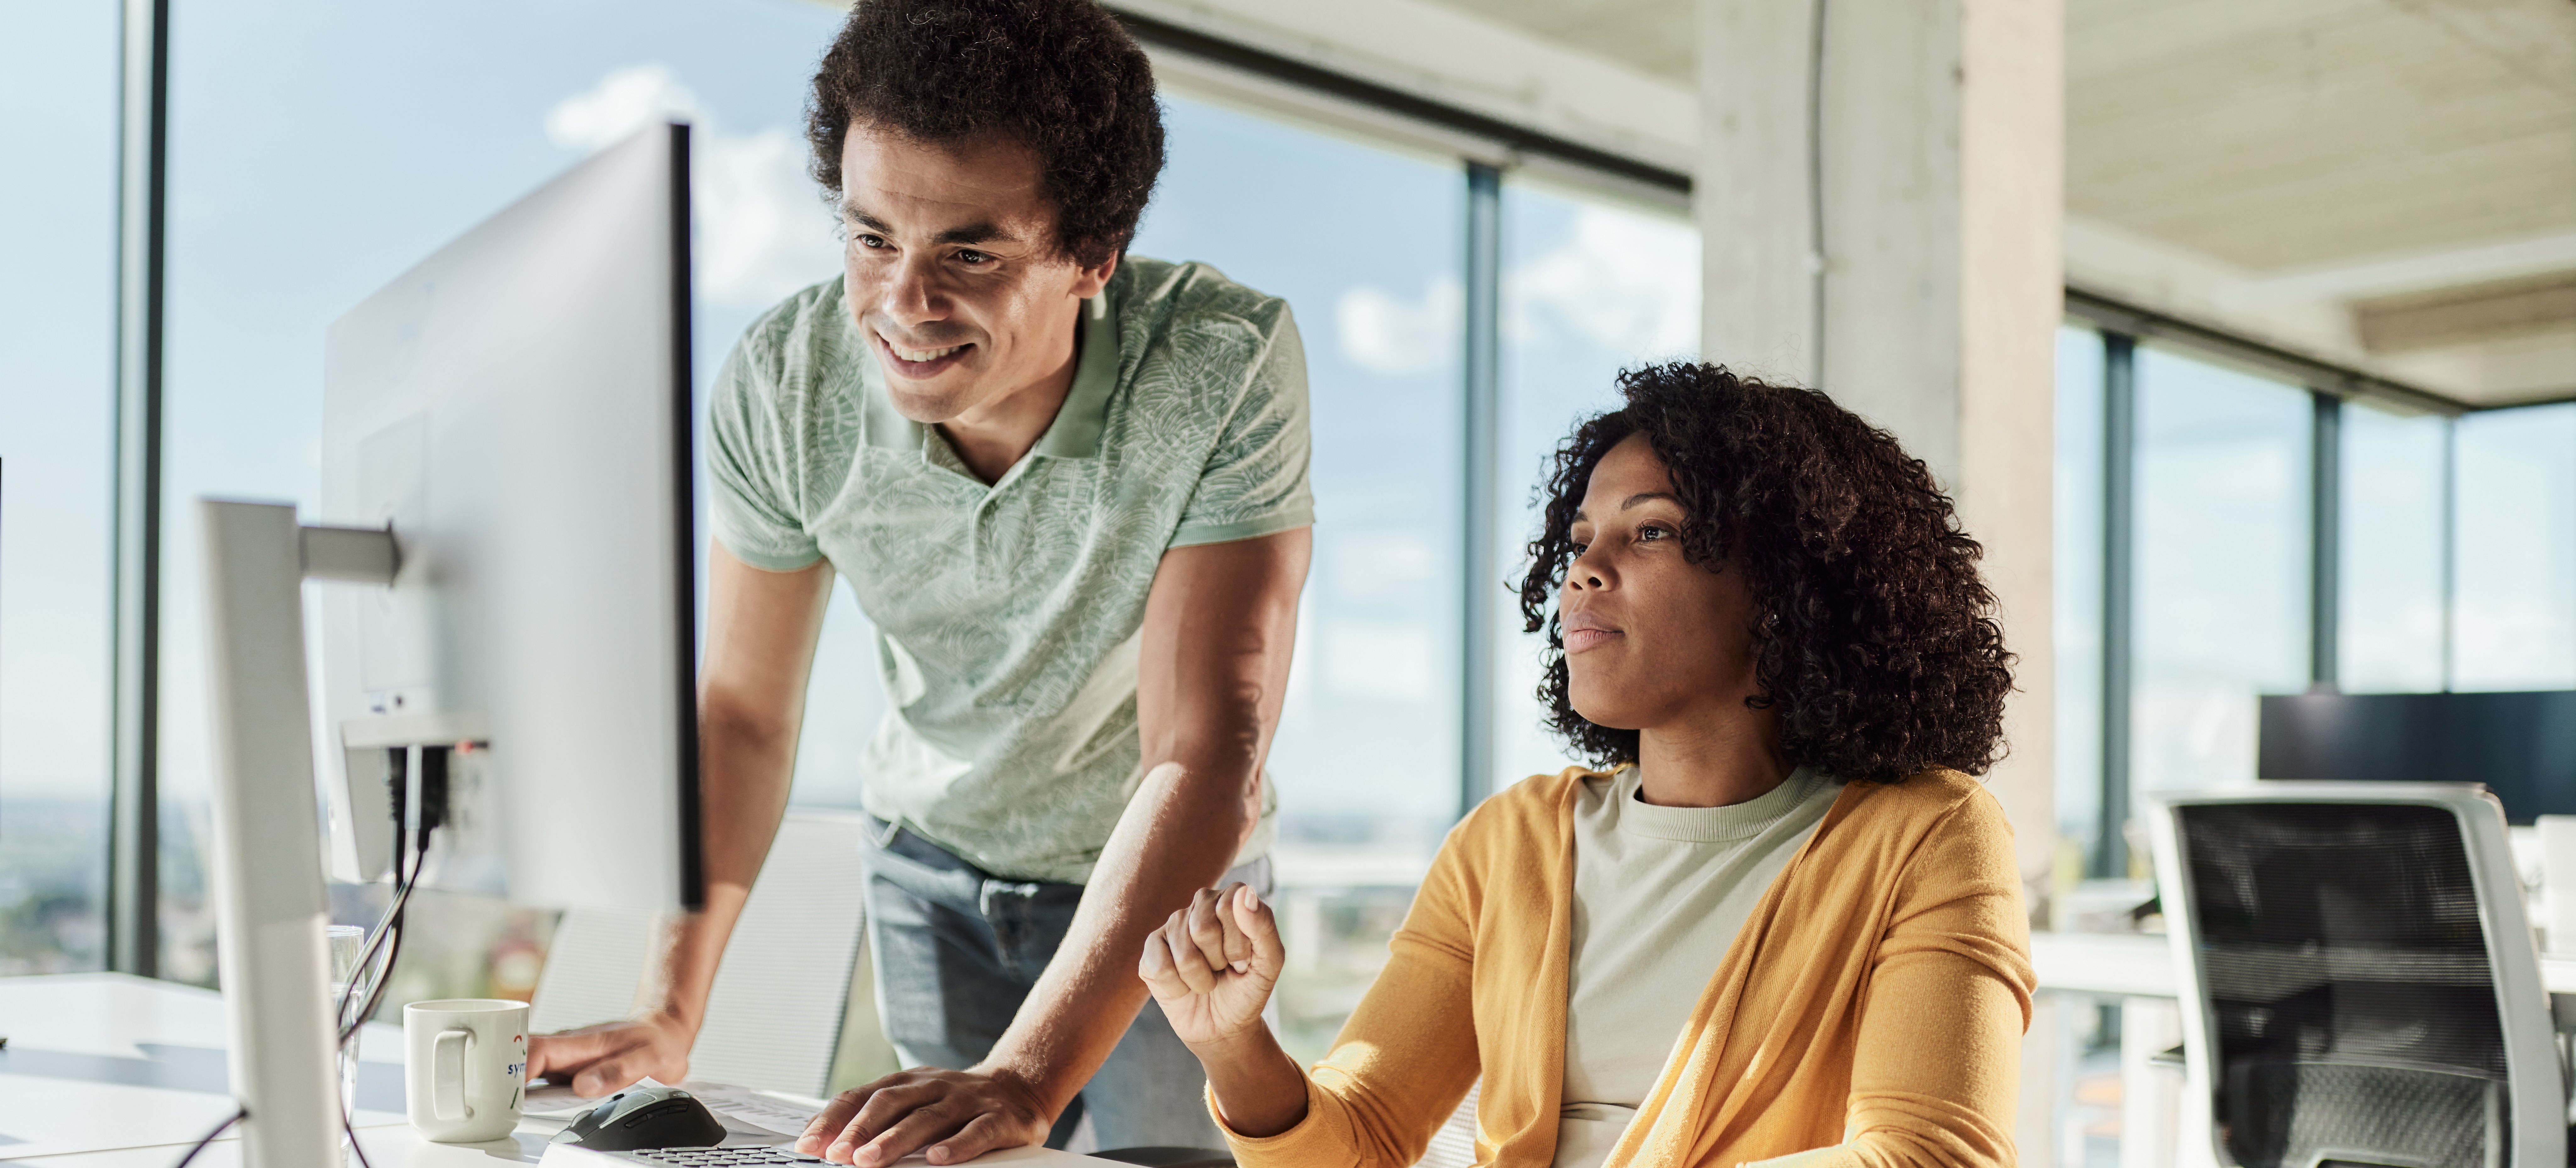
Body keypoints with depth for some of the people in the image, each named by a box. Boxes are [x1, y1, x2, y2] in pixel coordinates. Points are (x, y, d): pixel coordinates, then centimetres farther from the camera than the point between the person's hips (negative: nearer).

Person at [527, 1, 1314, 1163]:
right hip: (933, 860, 2)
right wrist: (668, 1015, -17)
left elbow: (1206, 756, -35)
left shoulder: (1224, 364, -32)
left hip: (1168, 878, -2)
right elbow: (743, 709, -9)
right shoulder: (783, 382, -22)